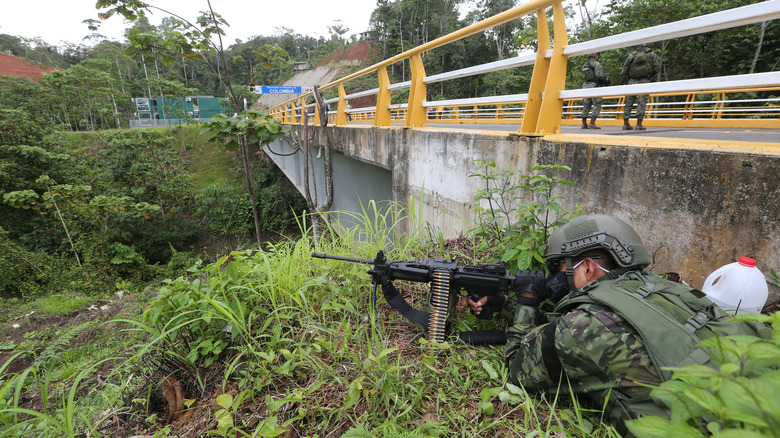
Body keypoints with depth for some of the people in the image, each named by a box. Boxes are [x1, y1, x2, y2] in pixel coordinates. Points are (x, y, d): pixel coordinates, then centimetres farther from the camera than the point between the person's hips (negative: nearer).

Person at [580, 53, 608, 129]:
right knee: (597, 106, -5)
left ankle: (584, 124, 8)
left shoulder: (584, 65, 16)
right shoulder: (596, 64, -8)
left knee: (586, 106, 8)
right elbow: (599, 75, -19)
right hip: (595, 86, -7)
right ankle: (592, 123, -14)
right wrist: (605, 80, 0)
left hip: (586, 86, 7)